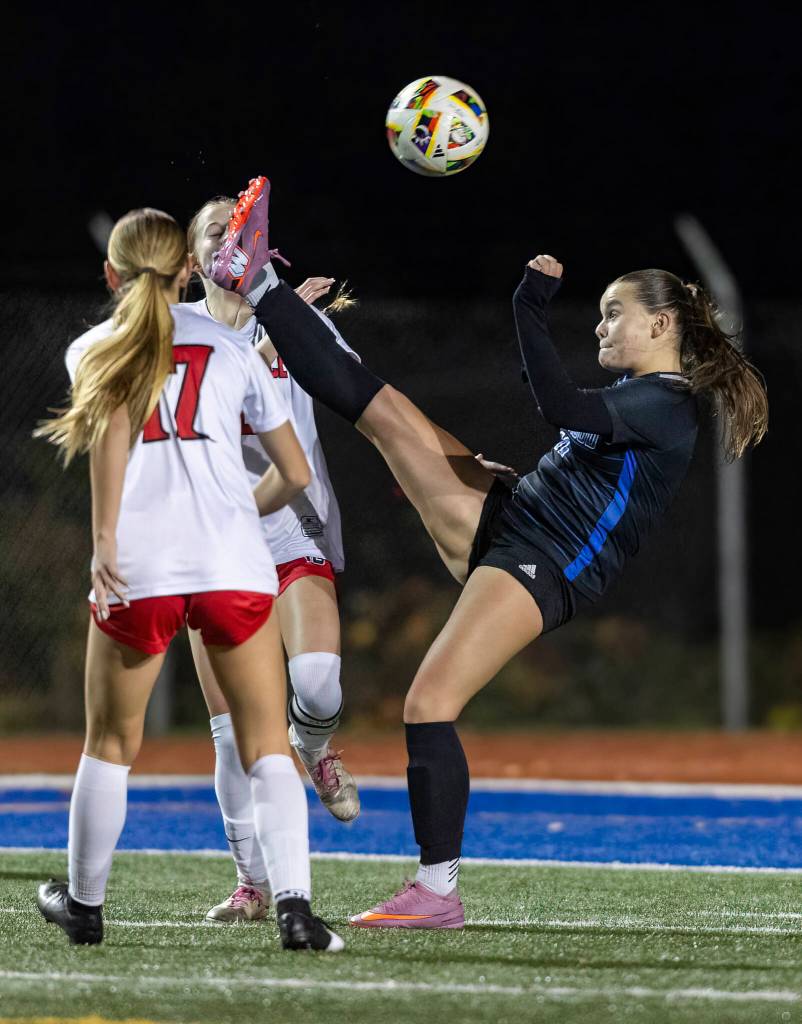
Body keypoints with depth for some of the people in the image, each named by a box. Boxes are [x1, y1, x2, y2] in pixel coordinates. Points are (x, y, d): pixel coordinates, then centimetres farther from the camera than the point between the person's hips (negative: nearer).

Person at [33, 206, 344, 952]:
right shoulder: (231, 349, 18)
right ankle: (294, 906, -13)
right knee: (268, 746, 3)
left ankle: (84, 905, 28)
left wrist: (105, 538, -14)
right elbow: (294, 475, 19)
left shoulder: (95, 349, 13)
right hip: (233, 563, 1)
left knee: (110, 743, 16)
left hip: (137, 566, -1)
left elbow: (113, 422, -9)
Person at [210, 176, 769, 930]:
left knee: (428, 707, -19)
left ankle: (439, 891, -13)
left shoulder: (665, 410, -12)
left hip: (543, 569, -9)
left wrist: (530, 313, -23)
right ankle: (254, 282, 6)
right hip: (498, 525, 9)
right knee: (376, 403, 2)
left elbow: (561, 407, -28)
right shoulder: (631, 395, 18)